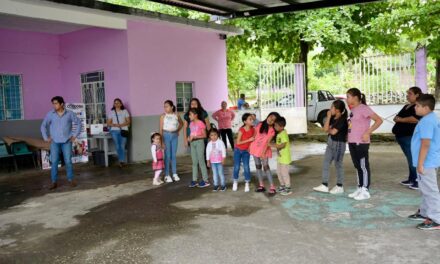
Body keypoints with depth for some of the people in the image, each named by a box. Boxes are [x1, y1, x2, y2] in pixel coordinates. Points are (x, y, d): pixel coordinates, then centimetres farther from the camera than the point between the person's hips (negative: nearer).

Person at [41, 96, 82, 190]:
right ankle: (54, 182, 6)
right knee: (54, 162, -2)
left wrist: (74, 135, 1)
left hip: (67, 141, -1)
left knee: (68, 161, 0)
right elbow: (43, 126, 9)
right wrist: (46, 137, 3)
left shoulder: (69, 113, -3)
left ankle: (71, 180, 13)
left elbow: (79, 123, 6)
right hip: (54, 142, 1)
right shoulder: (50, 114, -1)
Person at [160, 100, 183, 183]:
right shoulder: (163, 116, -4)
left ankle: (175, 174, 16)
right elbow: (161, 129, -6)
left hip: (174, 135, 3)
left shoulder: (176, 115, 3)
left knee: (174, 155, 8)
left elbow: (181, 123, 22)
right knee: (167, 155, -1)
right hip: (166, 135, -3)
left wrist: (178, 130, 9)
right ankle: (167, 175, 4)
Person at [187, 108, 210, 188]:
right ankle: (194, 180, 14)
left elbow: (204, 135, -11)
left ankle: (205, 180, 3)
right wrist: (189, 138, -3)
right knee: (194, 162, 9)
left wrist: (195, 137, -19)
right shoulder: (191, 124, 10)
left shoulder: (201, 123, -11)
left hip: (199, 142, -7)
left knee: (201, 161, -4)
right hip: (192, 143, 7)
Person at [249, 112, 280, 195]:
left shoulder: (272, 130, -9)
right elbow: (254, 136, 9)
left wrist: (263, 152, -23)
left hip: (264, 150, -4)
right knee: (258, 166, 8)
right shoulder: (260, 125, 2)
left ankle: (272, 187, -11)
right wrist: (250, 146, 10)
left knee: (266, 167, -11)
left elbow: (268, 142, -15)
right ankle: (261, 185, 16)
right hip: (255, 148, 5)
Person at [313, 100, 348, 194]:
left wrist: (329, 129, -2)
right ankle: (324, 185, 13)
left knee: (338, 165, 3)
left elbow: (333, 132, -21)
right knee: (325, 164, 8)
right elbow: (326, 128, -1)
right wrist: (328, 117, -6)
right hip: (330, 143, 9)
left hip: (339, 144, -8)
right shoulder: (333, 118, 8)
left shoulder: (342, 120, -17)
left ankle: (340, 187, 16)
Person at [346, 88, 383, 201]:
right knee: (357, 166, 15)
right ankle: (359, 188, 24)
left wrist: (368, 133, -20)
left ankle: (365, 191, 8)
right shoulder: (353, 109, 13)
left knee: (364, 166, 0)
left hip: (361, 143, -9)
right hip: (352, 143, 9)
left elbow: (379, 120, -17)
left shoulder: (363, 108, -12)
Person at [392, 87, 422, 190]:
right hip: (402, 136, 9)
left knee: (413, 159, -8)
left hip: (411, 137, -9)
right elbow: (396, 117, 20)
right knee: (410, 158, 14)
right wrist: (397, 118, -5)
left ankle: (418, 181, -4)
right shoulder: (406, 106, 20)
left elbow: (415, 119, -23)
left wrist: (401, 119, -10)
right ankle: (411, 179, 21)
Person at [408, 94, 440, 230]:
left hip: (427, 162, -11)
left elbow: (426, 144, -25)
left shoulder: (426, 121, -21)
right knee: (426, 189, 21)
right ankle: (425, 212, 33)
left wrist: (420, 163, -23)